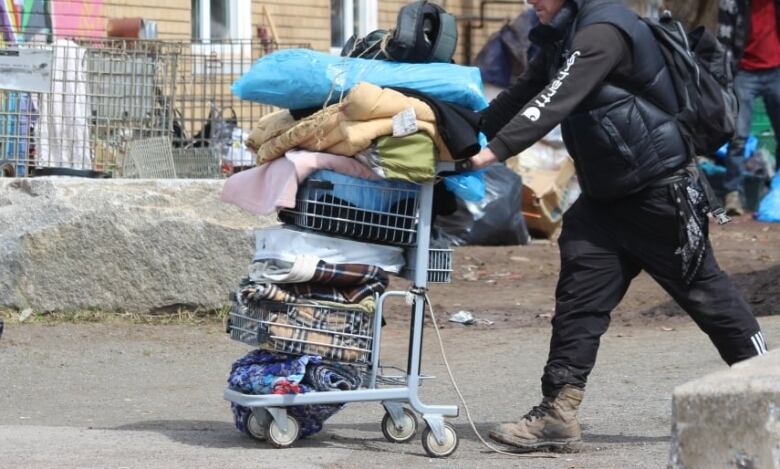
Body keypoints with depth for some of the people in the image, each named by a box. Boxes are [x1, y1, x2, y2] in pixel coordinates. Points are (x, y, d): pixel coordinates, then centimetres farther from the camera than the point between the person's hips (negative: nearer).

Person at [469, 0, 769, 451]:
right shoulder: (562, 37, 10)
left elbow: (556, 101, -32)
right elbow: (522, 95, 13)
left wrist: (495, 151, -38)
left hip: (660, 193, -9)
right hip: (605, 197, 9)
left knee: (705, 293, 4)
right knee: (579, 298, -3)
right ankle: (558, 411, -6)